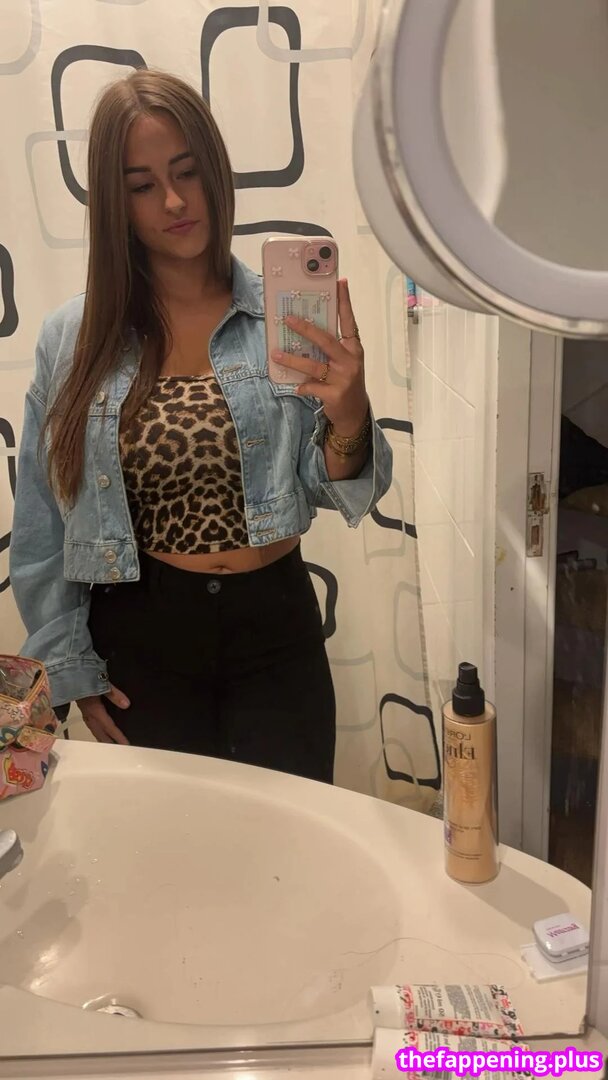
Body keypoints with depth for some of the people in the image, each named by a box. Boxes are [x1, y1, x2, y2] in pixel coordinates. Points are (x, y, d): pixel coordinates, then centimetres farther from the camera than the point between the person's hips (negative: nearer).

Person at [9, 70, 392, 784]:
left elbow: (338, 494, -5)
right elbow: (40, 530, 3)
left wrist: (348, 418, -25)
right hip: (140, 638, 1)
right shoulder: (71, 340, -3)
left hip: (274, 627, 0)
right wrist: (71, 667, 3)